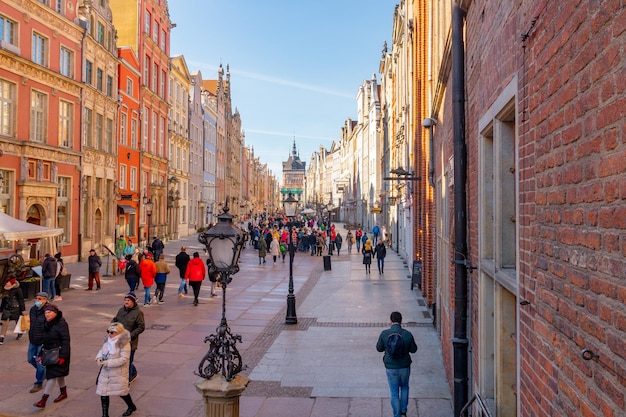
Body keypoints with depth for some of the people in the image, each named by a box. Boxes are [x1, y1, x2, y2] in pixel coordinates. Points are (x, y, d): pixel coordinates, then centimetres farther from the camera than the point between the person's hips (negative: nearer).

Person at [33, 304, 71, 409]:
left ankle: (43, 400, -9)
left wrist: (62, 356, -22)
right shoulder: (47, 324, 9)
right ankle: (63, 393, 35)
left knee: (52, 375, -9)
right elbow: (45, 340, 18)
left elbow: (65, 341, -19)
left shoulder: (61, 324, -17)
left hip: (58, 353, -9)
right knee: (59, 373, 20)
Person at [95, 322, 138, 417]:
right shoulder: (108, 340, -2)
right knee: (103, 392, 7)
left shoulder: (124, 344, -22)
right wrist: (99, 357, -10)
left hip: (118, 373, -6)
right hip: (105, 372, 6)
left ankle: (131, 407, 39)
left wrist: (107, 362, -28)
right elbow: (102, 350, 13)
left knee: (122, 391, 11)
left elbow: (124, 359, -26)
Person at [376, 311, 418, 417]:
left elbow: (379, 348, -1)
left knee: (394, 393, 12)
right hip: (405, 367, 1)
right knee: (404, 387, 28)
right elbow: (413, 349, -1)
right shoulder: (407, 334, -14)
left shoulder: (384, 334, -14)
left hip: (391, 368, -1)